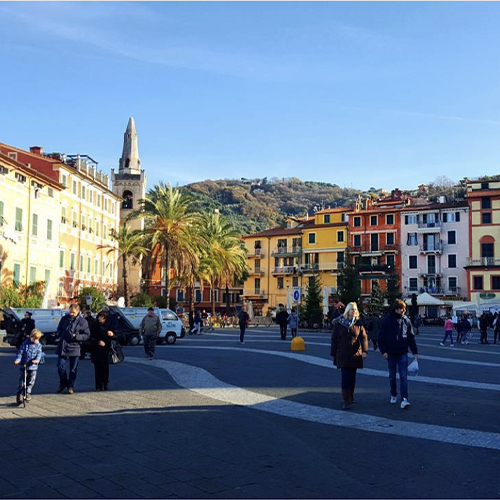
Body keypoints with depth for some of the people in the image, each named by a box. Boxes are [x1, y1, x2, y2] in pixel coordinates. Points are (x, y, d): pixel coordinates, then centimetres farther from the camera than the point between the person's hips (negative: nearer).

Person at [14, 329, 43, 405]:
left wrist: (37, 360, -26)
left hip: (33, 366, 2)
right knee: (21, 382, 1)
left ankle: (28, 393, 22)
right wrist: (17, 360, -21)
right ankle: (19, 396, 12)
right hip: (24, 365, -2)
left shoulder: (38, 345, 6)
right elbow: (20, 352, -5)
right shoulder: (25, 343, -1)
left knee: (31, 381, 3)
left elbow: (39, 354, -5)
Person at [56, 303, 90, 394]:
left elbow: (87, 335, -4)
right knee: (60, 366, 2)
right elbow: (59, 329, 21)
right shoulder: (64, 318, 6)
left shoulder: (82, 321, -5)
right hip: (62, 347, 3)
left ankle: (71, 386, 19)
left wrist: (76, 336, -16)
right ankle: (63, 383, 25)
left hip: (74, 348, -3)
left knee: (73, 369, 5)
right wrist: (60, 335, 0)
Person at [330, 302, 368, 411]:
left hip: (355, 355, 2)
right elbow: (334, 338, 5)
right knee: (345, 377, -8)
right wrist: (333, 353, 3)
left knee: (352, 377, 12)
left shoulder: (358, 323, 3)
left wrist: (364, 350, -15)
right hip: (343, 355, -2)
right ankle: (346, 401, -8)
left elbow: (363, 337, -2)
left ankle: (351, 397, 29)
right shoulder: (339, 323, 1)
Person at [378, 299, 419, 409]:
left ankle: (404, 399, -9)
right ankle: (393, 395, 29)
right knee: (392, 376, 12)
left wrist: (415, 352, 5)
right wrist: (383, 351, -10)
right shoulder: (387, 320, -8)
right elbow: (381, 337, -5)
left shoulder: (406, 320, 1)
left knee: (403, 376, -6)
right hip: (391, 353, -1)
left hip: (403, 353, 1)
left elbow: (411, 337, 7)